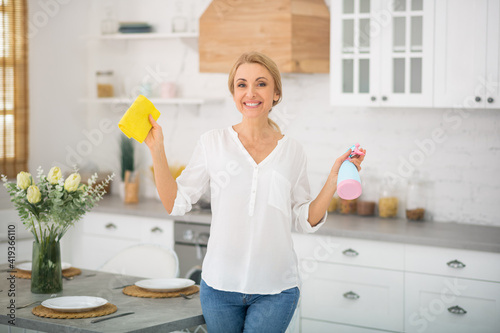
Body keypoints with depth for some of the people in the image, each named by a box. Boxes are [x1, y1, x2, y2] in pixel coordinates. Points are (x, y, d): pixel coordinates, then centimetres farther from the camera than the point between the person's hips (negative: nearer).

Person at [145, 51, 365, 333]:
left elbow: (306, 220, 5)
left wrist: (334, 181, -6)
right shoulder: (213, 143, 0)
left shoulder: (292, 151, 3)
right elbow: (175, 203, 0)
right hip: (220, 285, 1)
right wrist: (157, 150, -7)